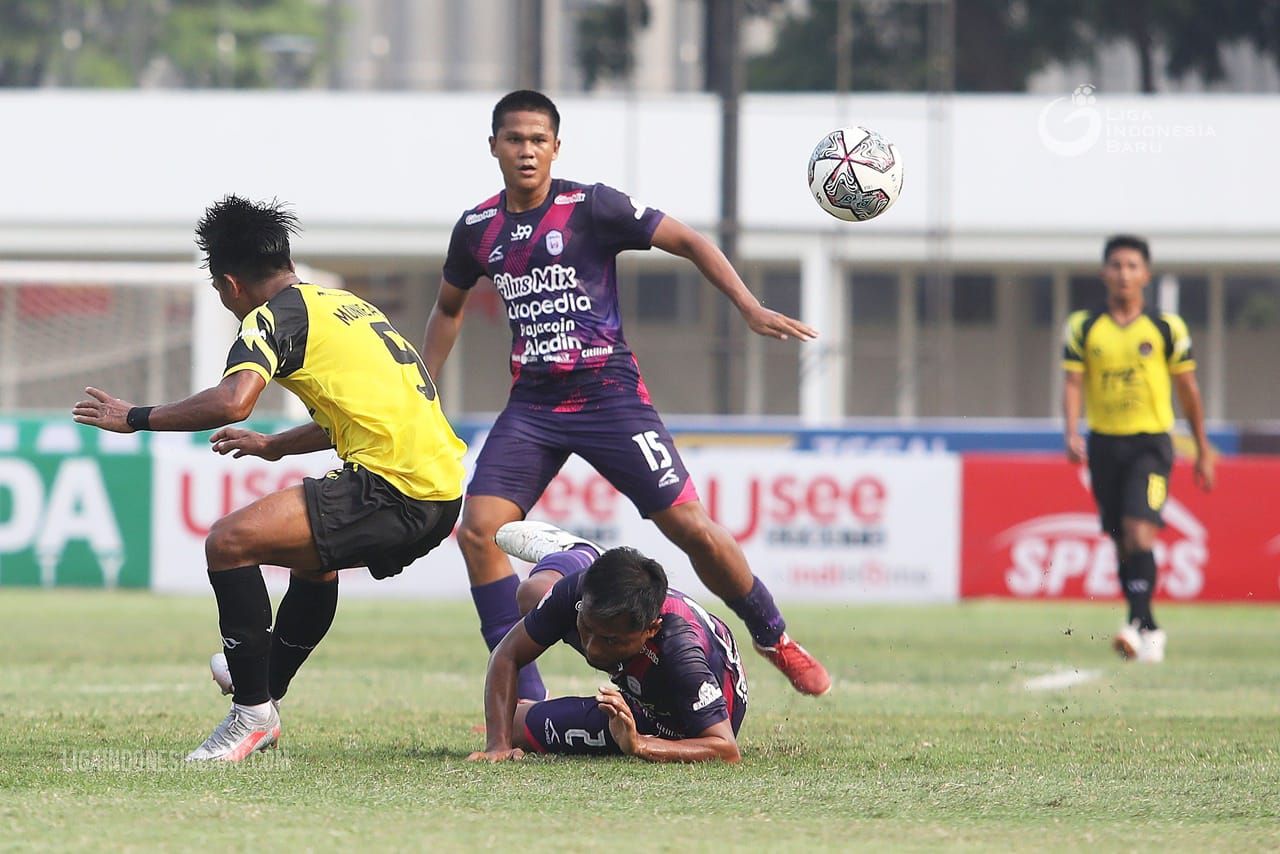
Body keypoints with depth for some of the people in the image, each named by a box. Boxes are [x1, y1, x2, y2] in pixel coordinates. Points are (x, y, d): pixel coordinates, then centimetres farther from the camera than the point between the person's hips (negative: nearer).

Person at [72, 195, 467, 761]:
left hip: (393, 490, -10)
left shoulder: (272, 317, -3)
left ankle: (254, 712, -6)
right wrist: (274, 446, 49)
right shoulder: (347, 306, 24)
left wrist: (136, 418, -9)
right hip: (443, 486, 10)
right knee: (312, 556, 35)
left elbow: (233, 400, -21)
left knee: (229, 541, -11)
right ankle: (265, 690, 44)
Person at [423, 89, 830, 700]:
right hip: (532, 405, 4)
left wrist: (750, 309, -15)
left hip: (609, 395, -4)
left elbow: (686, 241, -5)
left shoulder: (590, 207, -8)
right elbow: (448, 308, 24)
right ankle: (525, 702, -8)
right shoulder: (477, 229, 5)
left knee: (691, 527, -7)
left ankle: (774, 639, 18)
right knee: (477, 530, -14)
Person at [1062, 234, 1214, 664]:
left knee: (1138, 530, -20)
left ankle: (1138, 623, -24)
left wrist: (1203, 451, 11)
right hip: (1104, 442, 3)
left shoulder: (1167, 328, 1)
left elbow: (1187, 389, 8)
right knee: (1121, 542, 7)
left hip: (1150, 441, -3)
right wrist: (1072, 433, -17)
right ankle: (1150, 631, 18)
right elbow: (1073, 383, 0)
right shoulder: (1083, 327, 5)